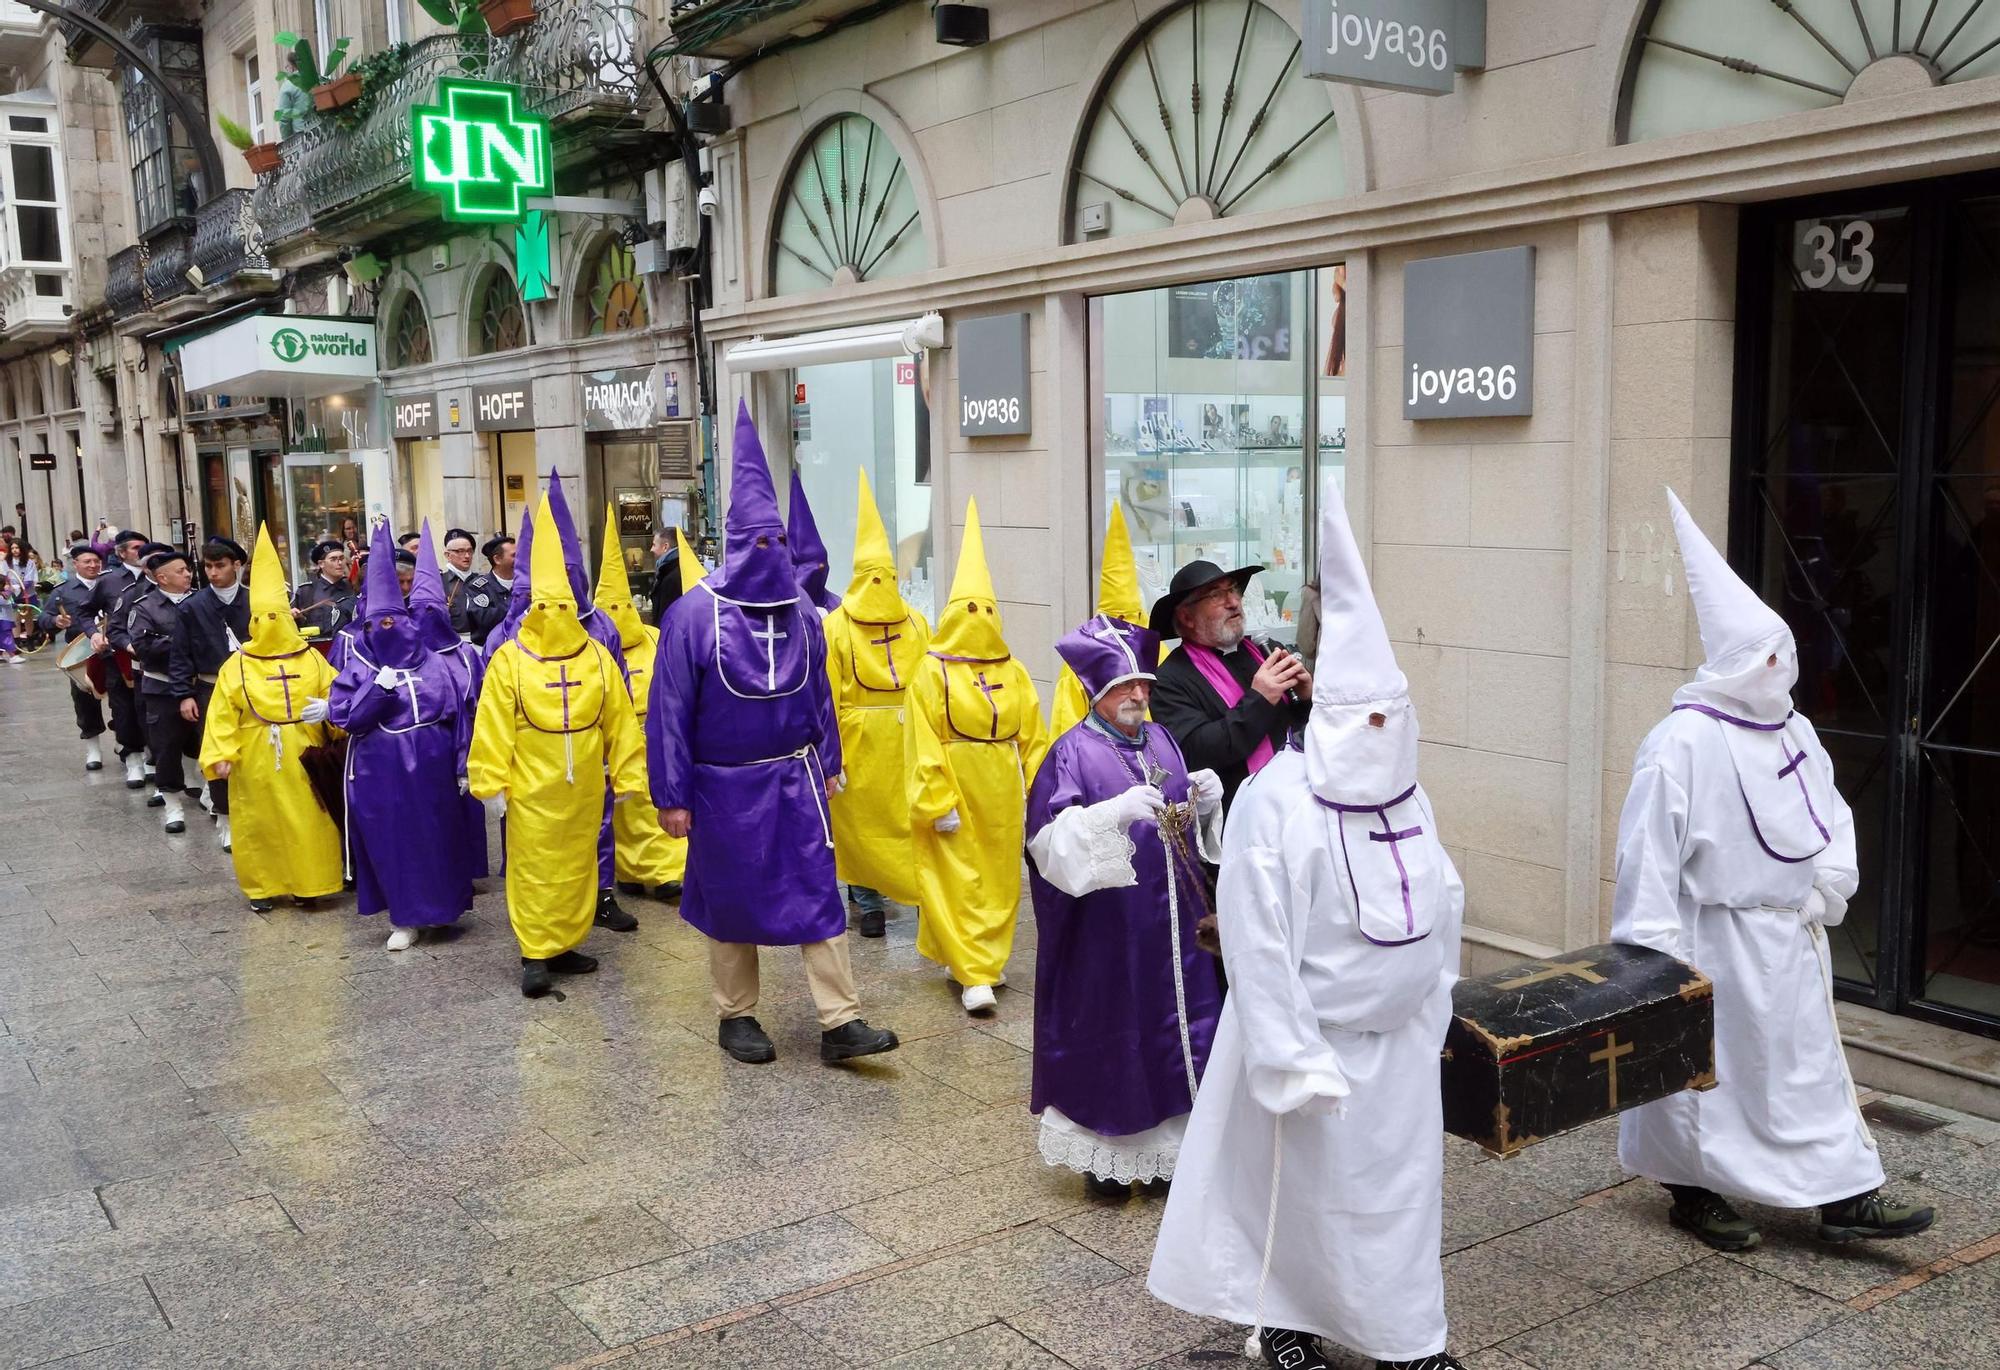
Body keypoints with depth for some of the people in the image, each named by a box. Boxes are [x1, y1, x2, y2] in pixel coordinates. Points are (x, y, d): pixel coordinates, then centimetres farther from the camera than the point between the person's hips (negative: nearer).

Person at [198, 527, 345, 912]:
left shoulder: (310, 659, 2)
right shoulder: (237, 665, -2)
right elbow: (223, 714, -3)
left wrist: (328, 708, -19)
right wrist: (220, 755, -9)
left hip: (302, 761, 1)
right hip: (256, 763, -1)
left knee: (307, 821, 4)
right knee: (260, 822, 6)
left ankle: (306, 883, 17)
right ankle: (262, 885, 20)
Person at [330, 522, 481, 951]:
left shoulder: (436, 662, 1)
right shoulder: (358, 668, 0)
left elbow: (460, 714, 3)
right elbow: (343, 716, -8)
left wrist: (462, 765, 1)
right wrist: (378, 688, -20)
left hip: (429, 768, 1)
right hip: (381, 773, 0)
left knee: (435, 837, 8)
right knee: (392, 841, 4)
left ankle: (436, 908, 25)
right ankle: (404, 918, 14)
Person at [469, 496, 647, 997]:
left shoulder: (597, 657, 1)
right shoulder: (509, 660, -8)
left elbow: (619, 721, 3)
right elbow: (493, 726, -8)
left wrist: (627, 776, 3)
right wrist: (491, 782, -11)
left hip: (583, 788, 3)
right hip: (532, 790, -3)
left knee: (578, 865, 12)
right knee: (534, 867, 2)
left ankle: (564, 944, 26)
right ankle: (535, 955, 11)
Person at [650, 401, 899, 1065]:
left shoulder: (799, 613, 2)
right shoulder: (694, 613, -11)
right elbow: (670, 710, -10)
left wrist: (829, 763, 12)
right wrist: (672, 795, -10)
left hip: (795, 777, 3)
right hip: (726, 786, -3)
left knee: (818, 891, -1)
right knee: (732, 899, 10)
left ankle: (840, 1021, 3)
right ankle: (736, 1016, 26)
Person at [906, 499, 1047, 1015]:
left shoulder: (1014, 673, 5)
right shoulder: (932, 673, -6)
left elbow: (1031, 739, 7)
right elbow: (924, 747, -10)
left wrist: (1035, 793, 2)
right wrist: (937, 804, -14)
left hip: (1002, 794, 4)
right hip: (954, 793, -4)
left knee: (999, 878, 11)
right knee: (958, 881, -5)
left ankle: (985, 958, 26)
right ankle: (974, 976, -4)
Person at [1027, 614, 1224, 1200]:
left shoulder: (1161, 741, 9)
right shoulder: (1073, 752, -9)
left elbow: (1192, 827, 16)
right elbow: (1051, 842, -19)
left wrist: (1205, 799, -6)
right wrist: (1115, 812, -31)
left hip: (1170, 921, 6)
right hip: (1107, 926, -5)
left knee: (1177, 1029, 9)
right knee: (1107, 1037, 5)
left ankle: (1167, 1149, 25)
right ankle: (1105, 1158, 21)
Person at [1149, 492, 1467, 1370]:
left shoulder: (1408, 799, -1)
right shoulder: (1278, 802, -23)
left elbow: (1442, 907, 11)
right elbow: (1259, 943, -23)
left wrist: (1430, 1009, 11)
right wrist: (1295, 1061, -21)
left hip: (1401, 1039, 6)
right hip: (1317, 1037, -6)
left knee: (1402, 1182, 16)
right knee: (1305, 1188, 11)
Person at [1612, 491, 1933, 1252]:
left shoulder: (1795, 733, 5)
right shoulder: (1682, 742, -20)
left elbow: (1831, 814, 16)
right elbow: (1650, 852, -20)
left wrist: (1828, 887, -1)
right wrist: (1656, 951, -20)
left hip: (1790, 934, 8)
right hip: (1719, 938, -8)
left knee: (1812, 1058, 12)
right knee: (1708, 1066, 6)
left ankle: (1846, 1195, 20)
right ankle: (1693, 1191, 23)